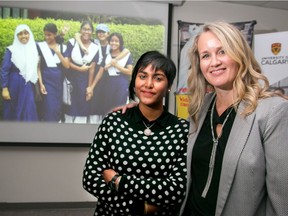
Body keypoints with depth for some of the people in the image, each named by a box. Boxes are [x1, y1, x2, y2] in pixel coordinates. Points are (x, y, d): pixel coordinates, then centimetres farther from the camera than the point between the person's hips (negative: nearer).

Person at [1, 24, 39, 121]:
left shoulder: (34, 49, 5)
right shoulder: (11, 50, -5)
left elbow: (36, 69, 12)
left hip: (28, 87, 2)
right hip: (14, 86, -2)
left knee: (28, 112, -1)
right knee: (13, 111, 6)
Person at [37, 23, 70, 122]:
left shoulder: (63, 47, 5)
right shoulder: (40, 46, -1)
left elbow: (67, 65, -4)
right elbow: (38, 66, -2)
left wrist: (58, 52, -13)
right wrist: (40, 83, -10)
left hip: (59, 81, 3)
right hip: (47, 81, -3)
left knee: (58, 107, 7)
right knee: (48, 108, -6)